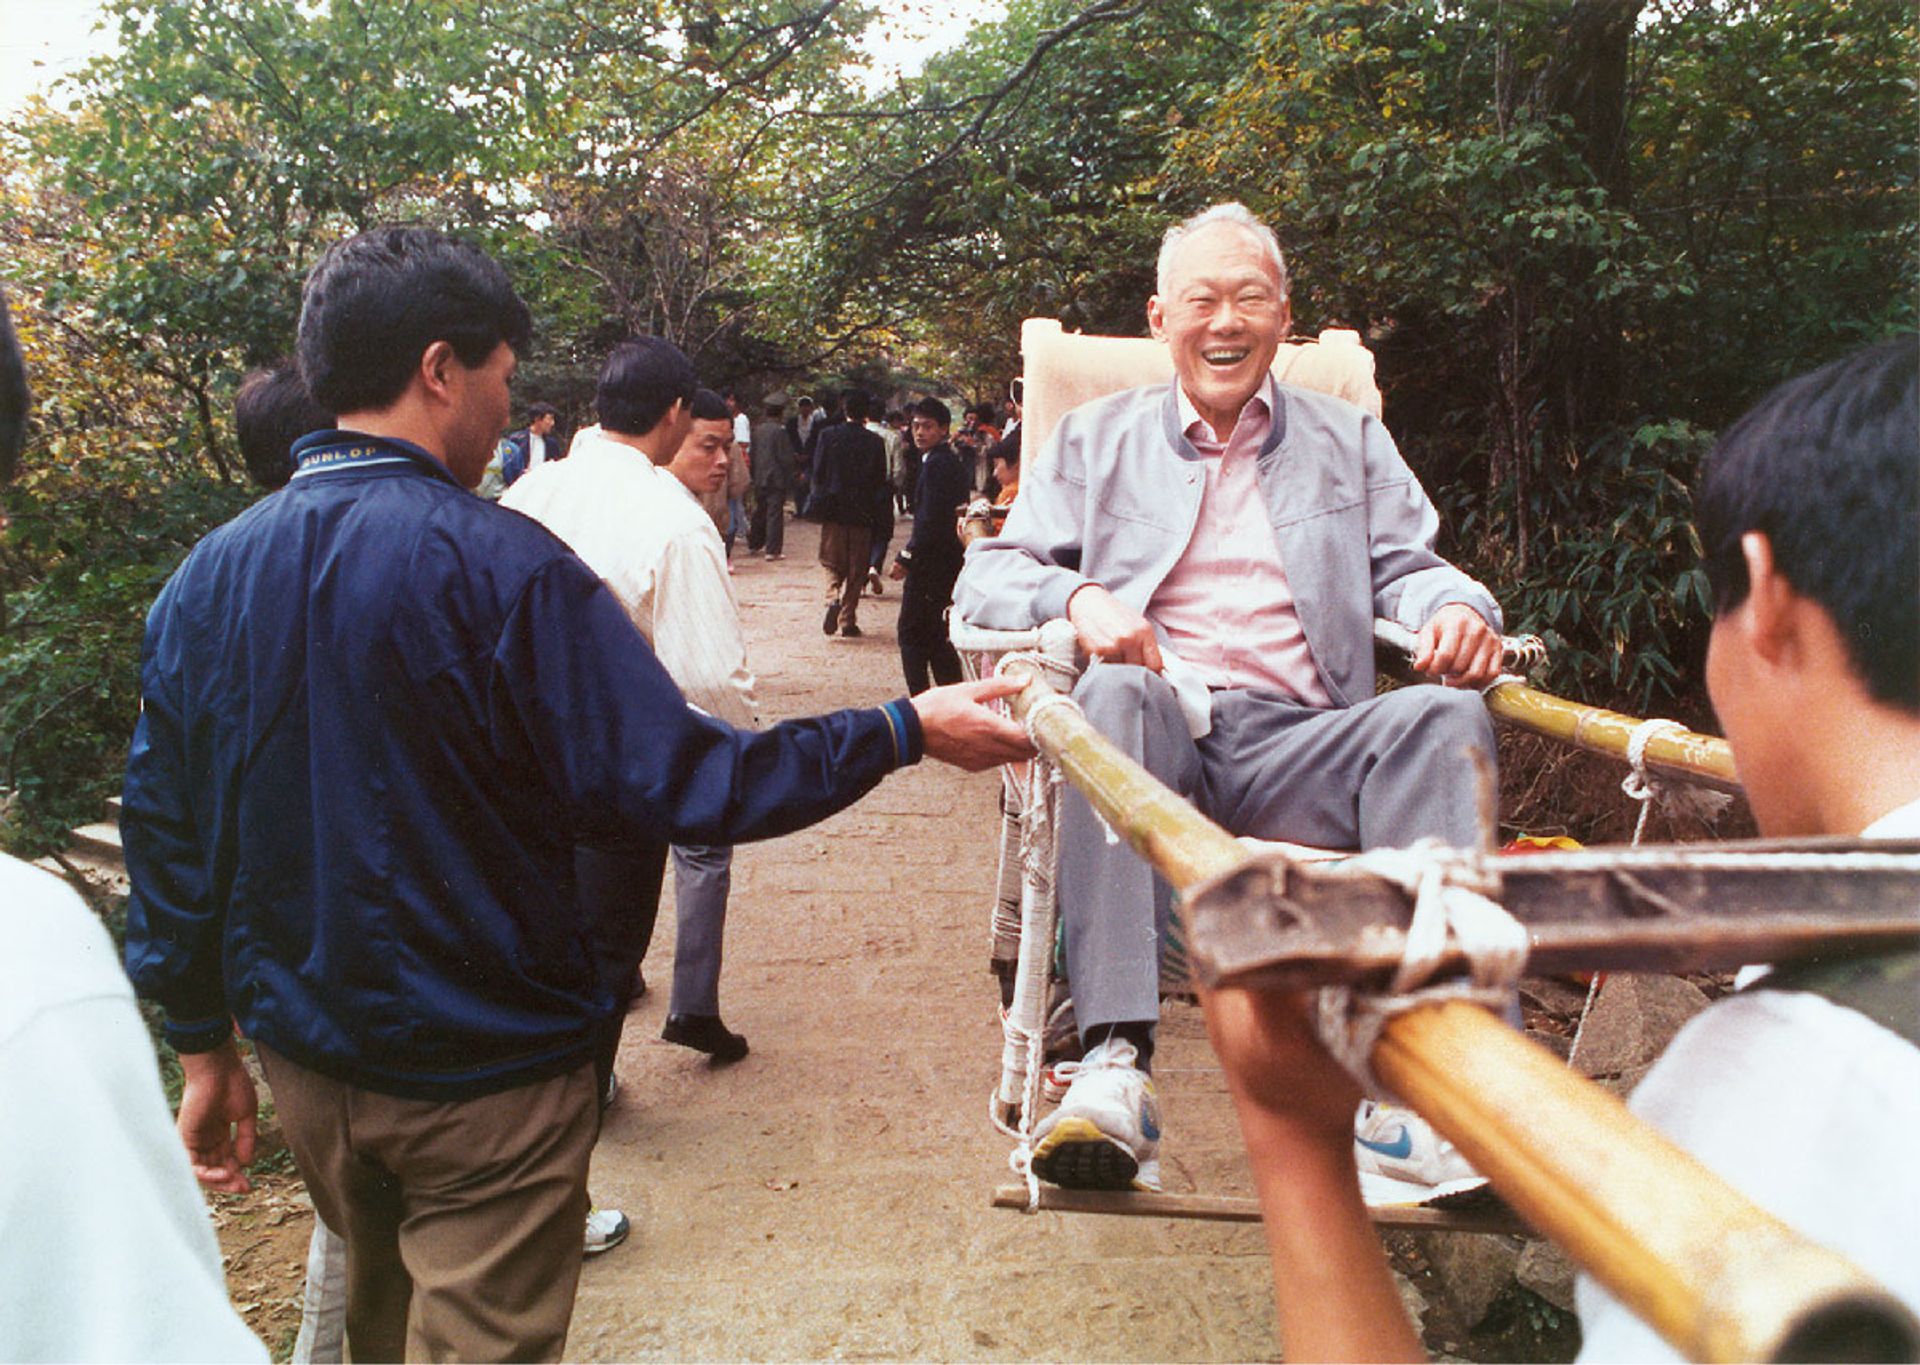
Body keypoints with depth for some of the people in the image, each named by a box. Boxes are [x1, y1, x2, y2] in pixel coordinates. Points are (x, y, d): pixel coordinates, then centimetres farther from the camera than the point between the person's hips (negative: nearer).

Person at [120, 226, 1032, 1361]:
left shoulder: (208, 576, -3)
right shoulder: (498, 565, -23)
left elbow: (165, 831, 3)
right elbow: (676, 782, -25)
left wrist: (203, 1046, 15)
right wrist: (905, 730, -16)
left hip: (299, 1058, 7)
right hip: (483, 1076, -6)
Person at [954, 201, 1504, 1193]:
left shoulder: (1349, 442, 25)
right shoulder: (1096, 440, 20)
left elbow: (1409, 566, 16)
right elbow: (988, 572, 11)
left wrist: (1457, 609, -10)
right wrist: (1079, 600, -12)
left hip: (1300, 748, 2)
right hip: (1159, 737, -1)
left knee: (1447, 718, -28)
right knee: (1115, 691, -36)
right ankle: (1116, 1060, -44)